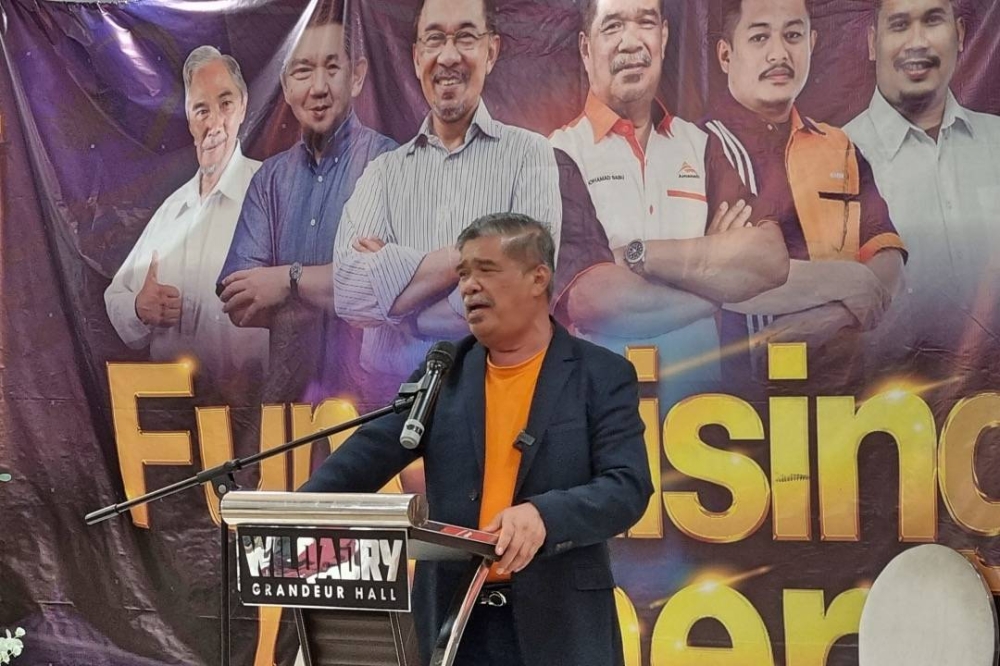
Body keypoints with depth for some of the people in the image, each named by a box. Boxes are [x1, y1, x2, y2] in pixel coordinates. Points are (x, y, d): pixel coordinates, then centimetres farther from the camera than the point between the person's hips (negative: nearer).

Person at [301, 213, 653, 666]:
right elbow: (371, 452, -1)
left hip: (558, 624, -3)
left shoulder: (602, 376, 0)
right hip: (453, 619, 3)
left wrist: (544, 514, -28)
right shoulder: (445, 373, 9)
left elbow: (628, 487, -10)